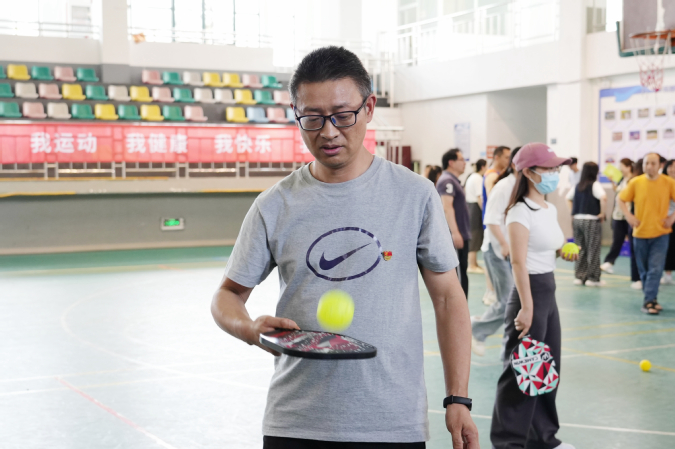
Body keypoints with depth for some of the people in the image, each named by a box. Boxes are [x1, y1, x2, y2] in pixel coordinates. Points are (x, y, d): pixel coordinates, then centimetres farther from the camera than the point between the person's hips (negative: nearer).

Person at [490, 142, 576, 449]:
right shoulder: (521, 212, -15)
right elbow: (518, 262, -21)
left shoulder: (550, 209, 11)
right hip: (530, 290, -9)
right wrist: (526, 308, -25)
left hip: (549, 291, 9)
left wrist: (564, 252, 5)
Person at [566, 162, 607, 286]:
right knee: (593, 250, 2)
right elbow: (603, 198, -26)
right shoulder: (595, 185, -9)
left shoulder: (578, 186, 10)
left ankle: (579, 276, 16)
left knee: (580, 249, 13)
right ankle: (593, 278, 6)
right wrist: (602, 213, -14)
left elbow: (568, 198, 24)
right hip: (591, 221, -6)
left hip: (577, 219, 6)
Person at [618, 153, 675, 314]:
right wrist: (628, 216, -6)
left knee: (656, 269, -11)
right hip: (640, 232, 2)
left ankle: (649, 301, -8)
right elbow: (621, 199, 6)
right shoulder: (635, 183, -3)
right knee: (644, 270, 10)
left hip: (660, 233, -2)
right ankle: (651, 299, 25)